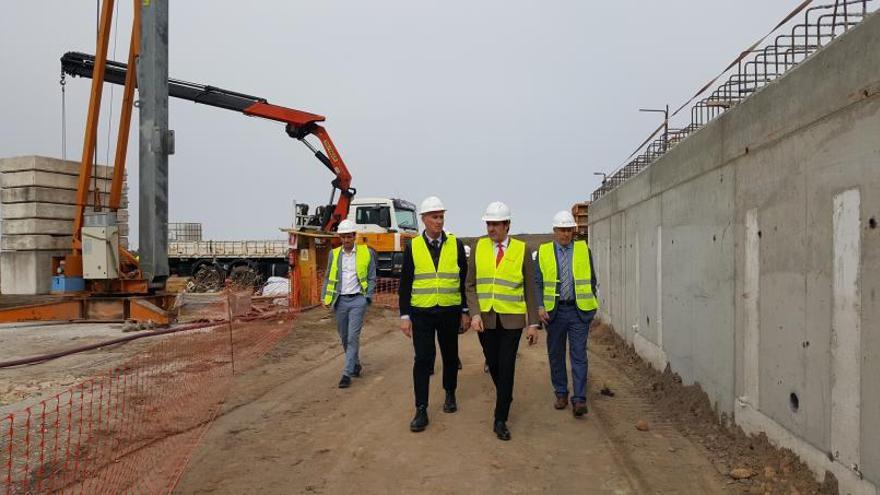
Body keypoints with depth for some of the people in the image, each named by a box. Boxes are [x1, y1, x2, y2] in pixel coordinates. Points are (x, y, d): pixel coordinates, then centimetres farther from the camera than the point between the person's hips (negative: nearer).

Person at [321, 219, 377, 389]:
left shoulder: (366, 253, 0)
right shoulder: (334, 254, 8)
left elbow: (371, 278, 3)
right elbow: (328, 277, 12)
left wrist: (367, 298, -6)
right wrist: (325, 297, 1)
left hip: (357, 300, -3)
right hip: (340, 300, 3)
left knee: (353, 337, -8)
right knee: (344, 337, 12)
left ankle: (347, 373, -3)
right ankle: (356, 365, 32)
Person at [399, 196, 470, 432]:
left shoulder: (456, 245, 0)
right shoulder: (412, 247, -1)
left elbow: (464, 280, 5)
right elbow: (405, 284, 1)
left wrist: (466, 311, 4)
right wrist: (404, 315, -3)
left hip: (450, 312, 1)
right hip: (421, 313, -1)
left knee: (450, 356, 14)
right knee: (422, 360, -4)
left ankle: (450, 394, 37)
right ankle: (421, 411, 4)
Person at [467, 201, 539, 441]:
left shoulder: (521, 250, -2)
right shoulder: (479, 247, 2)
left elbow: (529, 290, 1)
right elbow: (471, 286, 4)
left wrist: (533, 323, -2)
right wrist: (475, 314, -10)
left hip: (512, 319, -2)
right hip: (485, 318, 2)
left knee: (507, 367, -5)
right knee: (493, 364, 13)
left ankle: (500, 420, 5)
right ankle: (505, 397, 42)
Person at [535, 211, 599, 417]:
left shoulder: (583, 249, 5)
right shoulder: (544, 251, 3)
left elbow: (591, 280, 10)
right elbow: (538, 282, 4)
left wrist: (591, 305, 4)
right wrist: (540, 306, -7)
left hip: (579, 310, -1)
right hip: (554, 311, 1)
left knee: (579, 355, -4)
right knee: (556, 355, 10)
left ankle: (579, 400, -2)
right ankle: (561, 394, 24)